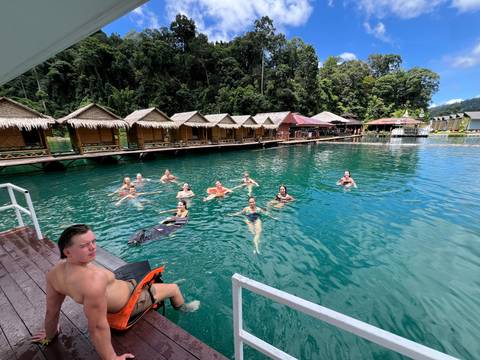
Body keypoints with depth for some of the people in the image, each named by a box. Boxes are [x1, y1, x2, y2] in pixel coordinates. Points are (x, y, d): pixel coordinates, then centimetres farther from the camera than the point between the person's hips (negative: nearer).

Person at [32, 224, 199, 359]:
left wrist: (50, 335, 14)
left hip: (112, 298, 8)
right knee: (174, 288, 15)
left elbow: (52, 310, -5)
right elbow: (97, 327, -35)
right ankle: (183, 308, 47)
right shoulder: (94, 279, -44)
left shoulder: (55, 272, -18)